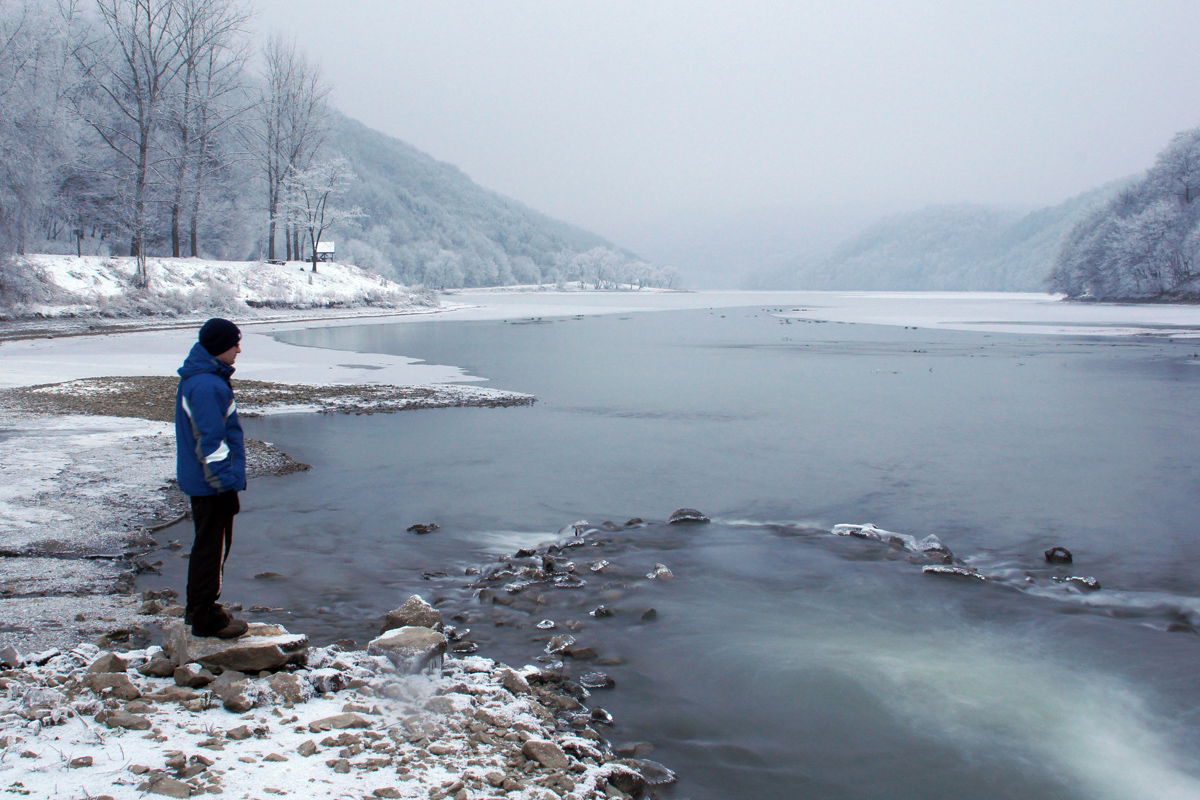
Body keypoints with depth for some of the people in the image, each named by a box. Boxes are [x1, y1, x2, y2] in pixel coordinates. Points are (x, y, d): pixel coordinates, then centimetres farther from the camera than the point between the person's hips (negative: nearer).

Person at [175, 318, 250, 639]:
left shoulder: (197, 377, 11)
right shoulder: (207, 386, -23)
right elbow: (211, 441, -24)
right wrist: (227, 483, -21)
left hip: (199, 480, 11)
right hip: (213, 484, -11)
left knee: (206, 545, 21)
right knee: (213, 548, 0)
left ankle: (198, 609, 32)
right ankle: (207, 619, 10)